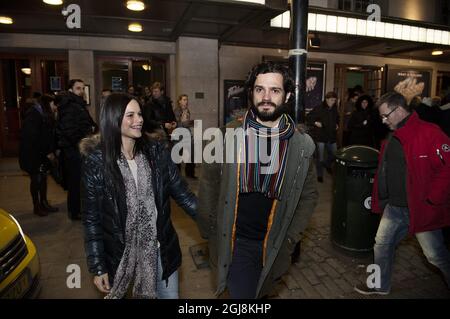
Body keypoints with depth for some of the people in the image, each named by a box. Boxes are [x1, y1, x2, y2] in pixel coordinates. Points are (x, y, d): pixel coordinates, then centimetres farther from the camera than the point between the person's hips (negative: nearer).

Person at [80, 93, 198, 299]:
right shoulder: (96, 162, -12)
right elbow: (92, 219, -7)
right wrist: (98, 267, -5)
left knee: (169, 294, 17)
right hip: (119, 255, -2)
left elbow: (182, 194, -3)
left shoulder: (156, 152, -5)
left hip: (160, 250, 2)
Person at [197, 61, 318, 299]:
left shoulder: (301, 144, -8)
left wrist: (290, 238, -1)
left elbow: (309, 195, 3)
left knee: (262, 292, 22)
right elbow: (209, 182, -2)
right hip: (235, 241, -1)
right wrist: (209, 230, -1)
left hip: (274, 246, 2)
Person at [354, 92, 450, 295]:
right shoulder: (392, 138, 10)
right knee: (382, 245, 15)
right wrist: (379, 198, 12)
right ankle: (380, 285, 34)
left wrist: (433, 200, -18)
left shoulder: (429, 133, -17)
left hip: (421, 209, -7)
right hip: (394, 207, 8)